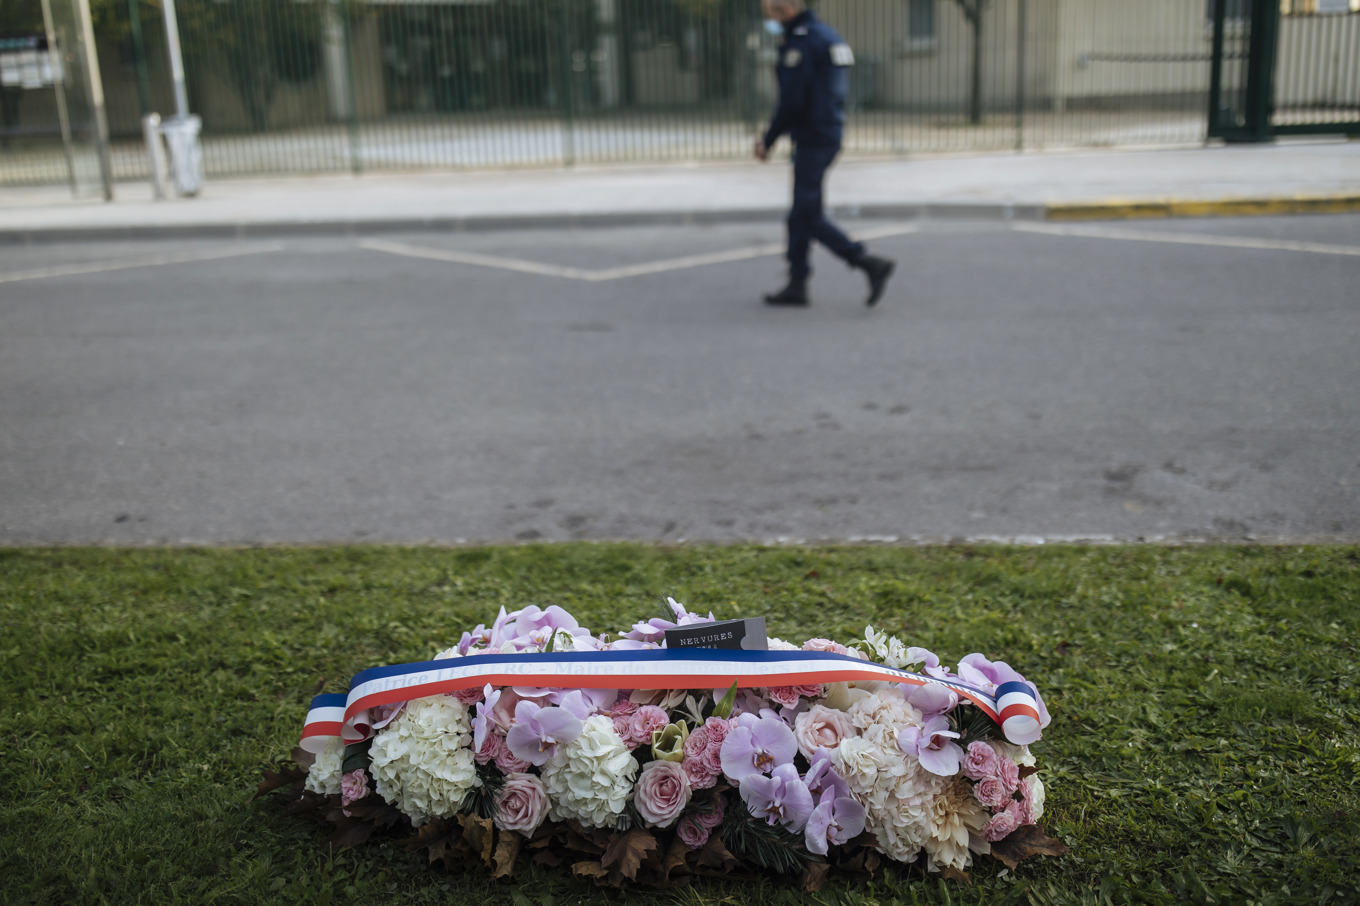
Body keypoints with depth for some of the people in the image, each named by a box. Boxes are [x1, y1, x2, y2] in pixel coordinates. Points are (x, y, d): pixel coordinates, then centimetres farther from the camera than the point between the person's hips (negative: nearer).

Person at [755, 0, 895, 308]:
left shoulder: (800, 43, -15)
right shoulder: (828, 35, 16)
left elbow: (792, 101, -20)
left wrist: (768, 140, -8)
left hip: (812, 140, -10)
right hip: (829, 135, 10)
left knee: (809, 216, -5)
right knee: (801, 213, 13)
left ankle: (870, 264, -8)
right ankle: (797, 285, 18)